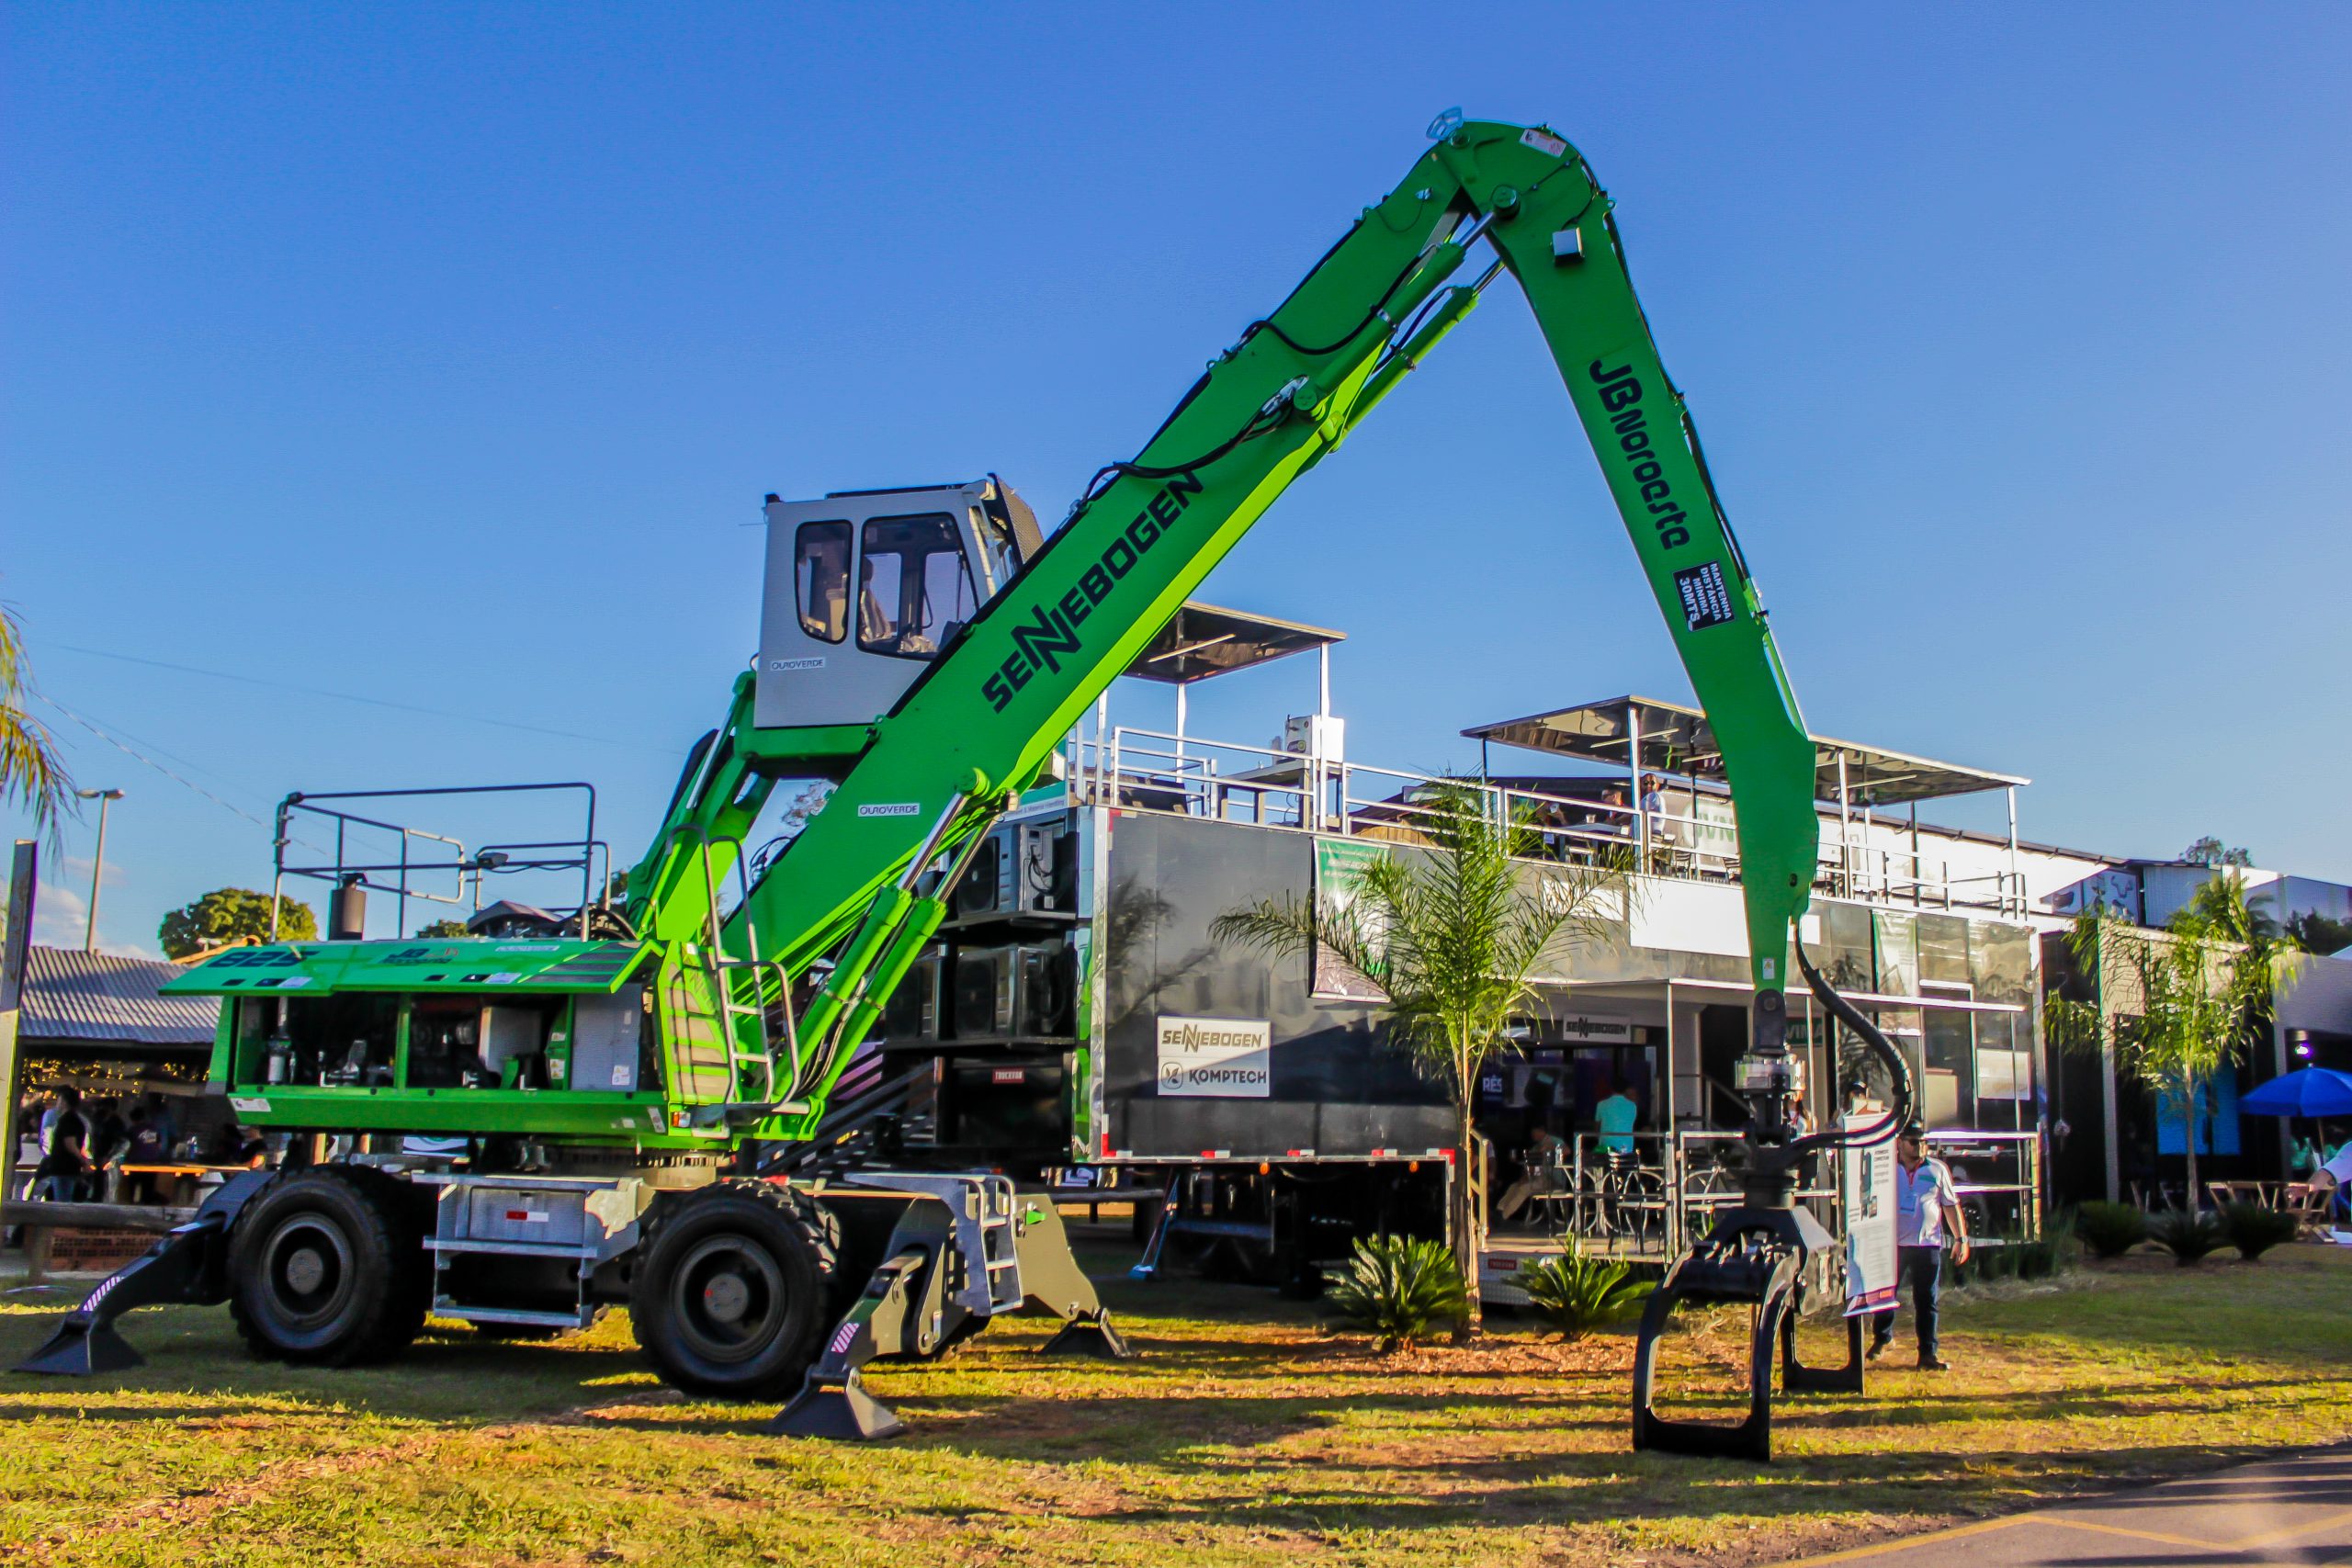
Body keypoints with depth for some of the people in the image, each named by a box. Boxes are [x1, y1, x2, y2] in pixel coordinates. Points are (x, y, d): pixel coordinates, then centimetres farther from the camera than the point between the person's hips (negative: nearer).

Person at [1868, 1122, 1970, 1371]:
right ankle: (1881, 1339, 30)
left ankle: (1928, 1353, 7)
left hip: (1927, 1245, 0)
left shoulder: (1937, 1170, 5)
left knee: (1926, 1302, 2)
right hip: (1892, 1244, 0)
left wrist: (1961, 1239, 4)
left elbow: (1951, 1205, 9)